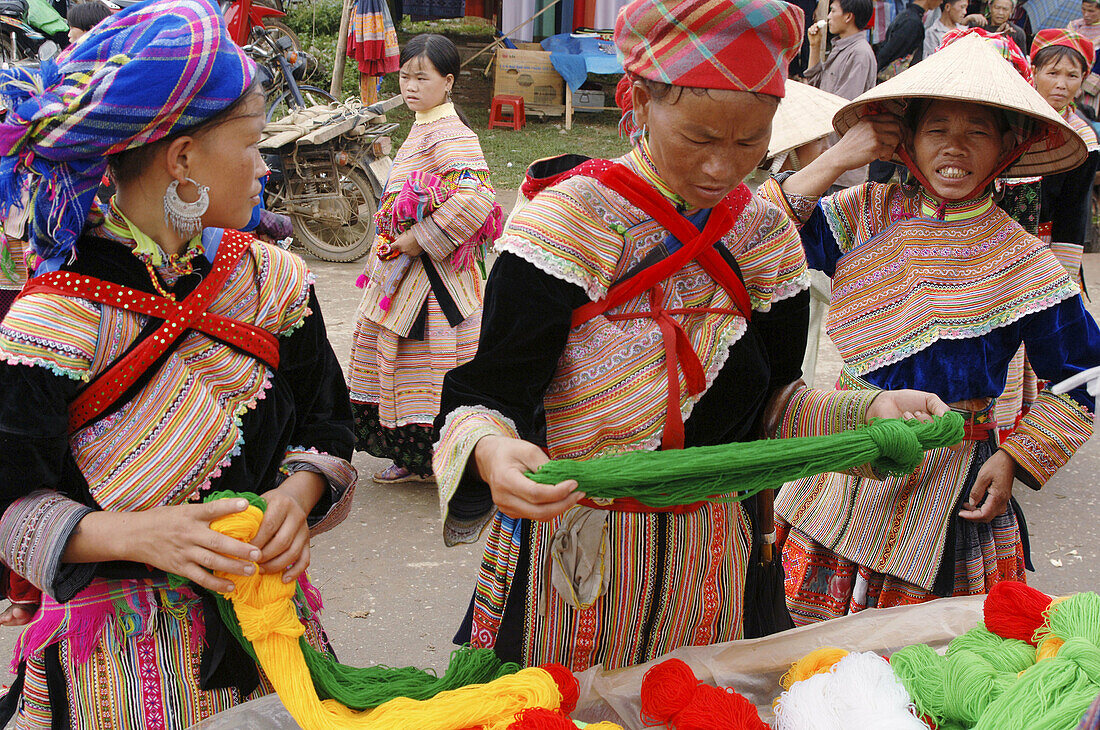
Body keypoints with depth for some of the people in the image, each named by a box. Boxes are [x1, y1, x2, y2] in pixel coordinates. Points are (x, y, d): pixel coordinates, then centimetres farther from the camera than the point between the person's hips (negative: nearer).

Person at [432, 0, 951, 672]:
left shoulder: (767, 238, 1)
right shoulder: (569, 221, -14)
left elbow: (770, 404, 6)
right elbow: (487, 397, -16)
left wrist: (869, 410, -11)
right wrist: (491, 451, -38)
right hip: (568, 561, -4)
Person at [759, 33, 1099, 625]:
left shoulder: (1018, 260, -7)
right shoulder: (870, 214, 0)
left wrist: (1014, 458, -10)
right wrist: (837, 158, -12)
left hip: (953, 472, -3)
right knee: (813, 620, 12)